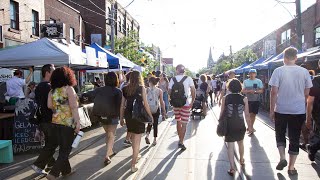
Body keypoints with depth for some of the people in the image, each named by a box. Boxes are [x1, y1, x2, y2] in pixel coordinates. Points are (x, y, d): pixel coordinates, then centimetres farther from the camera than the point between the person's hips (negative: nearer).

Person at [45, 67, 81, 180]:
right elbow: (73, 107, -14)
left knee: (62, 148, 18)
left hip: (55, 122, 6)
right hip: (68, 123, -6)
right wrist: (78, 122, -13)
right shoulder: (68, 88, -8)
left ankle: (66, 170, 31)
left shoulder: (52, 91, 7)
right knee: (66, 149, 4)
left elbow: (49, 105, -2)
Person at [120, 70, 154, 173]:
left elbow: (122, 105, 5)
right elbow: (145, 104, -8)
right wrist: (151, 116, 3)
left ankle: (135, 156, 43)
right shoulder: (141, 88, -7)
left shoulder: (125, 89, 3)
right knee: (137, 140, 2)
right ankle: (133, 165, 2)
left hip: (128, 115, 4)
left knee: (133, 137, 24)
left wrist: (121, 118, 14)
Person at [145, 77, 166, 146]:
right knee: (155, 124, 11)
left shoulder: (147, 90, -4)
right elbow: (161, 102, -3)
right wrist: (163, 110, 6)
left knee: (150, 122, 18)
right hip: (156, 109, 0)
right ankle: (154, 140, 16)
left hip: (148, 108, 0)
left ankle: (147, 135, -3)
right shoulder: (159, 91, -4)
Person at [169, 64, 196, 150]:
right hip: (185, 104, -3)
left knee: (178, 122, 18)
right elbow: (193, 91, -8)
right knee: (184, 124, 4)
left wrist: (173, 100, 13)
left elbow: (169, 92, 1)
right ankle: (181, 142, 2)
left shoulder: (172, 79, -1)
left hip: (175, 104, 3)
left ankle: (180, 139, 29)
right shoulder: (188, 79, -6)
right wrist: (192, 102, 0)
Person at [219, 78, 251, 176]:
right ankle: (241, 160, 46)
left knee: (230, 146, 3)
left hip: (229, 126, -2)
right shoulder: (244, 99, -6)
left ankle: (232, 167, -5)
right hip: (240, 126, 2)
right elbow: (247, 115, -4)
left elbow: (222, 113, -3)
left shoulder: (225, 98, -7)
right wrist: (249, 126, 8)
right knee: (240, 143, 24)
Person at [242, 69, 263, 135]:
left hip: (256, 100, 1)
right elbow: (243, 91, 1)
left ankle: (250, 128, 25)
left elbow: (261, 90, -1)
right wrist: (249, 91, -18)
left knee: (253, 114, 9)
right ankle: (251, 128, 2)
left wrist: (255, 91, -20)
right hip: (248, 100, 0)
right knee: (249, 114, -6)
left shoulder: (259, 81, 1)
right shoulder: (245, 81, 3)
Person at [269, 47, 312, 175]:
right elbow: (306, 93, 5)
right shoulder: (304, 72, 0)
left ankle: (282, 158, 4)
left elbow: (274, 92, -10)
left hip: (281, 110, -2)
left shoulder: (278, 71, -8)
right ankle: (291, 167, 16)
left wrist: (272, 110, -2)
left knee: (280, 135, 19)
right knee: (295, 139, 10)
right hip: (299, 111, 2)